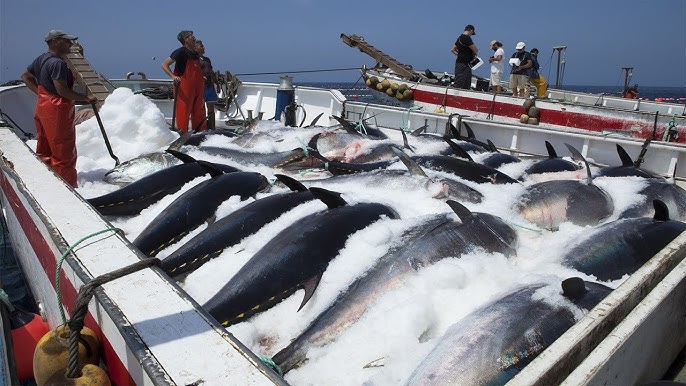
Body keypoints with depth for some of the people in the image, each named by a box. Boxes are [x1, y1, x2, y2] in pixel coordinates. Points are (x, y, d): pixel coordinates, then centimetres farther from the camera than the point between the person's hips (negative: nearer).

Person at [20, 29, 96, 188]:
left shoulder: (41, 59, 12)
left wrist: (41, 92, 12)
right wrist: (86, 98, -15)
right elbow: (62, 91, -23)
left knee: (44, 150, 18)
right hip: (57, 111, -10)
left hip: (42, 106, 10)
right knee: (64, 153, -3)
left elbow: (25, 76, 20)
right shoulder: (58, 63, -18)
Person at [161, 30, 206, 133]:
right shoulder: (181, 52, -7)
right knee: (183, 113, -5)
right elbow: (164, 65, -11)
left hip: (197, 89, 8)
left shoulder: (196, 54, 15)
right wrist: (173, 76, -25)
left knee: (199, 114, 11)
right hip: (184, 89, -8)